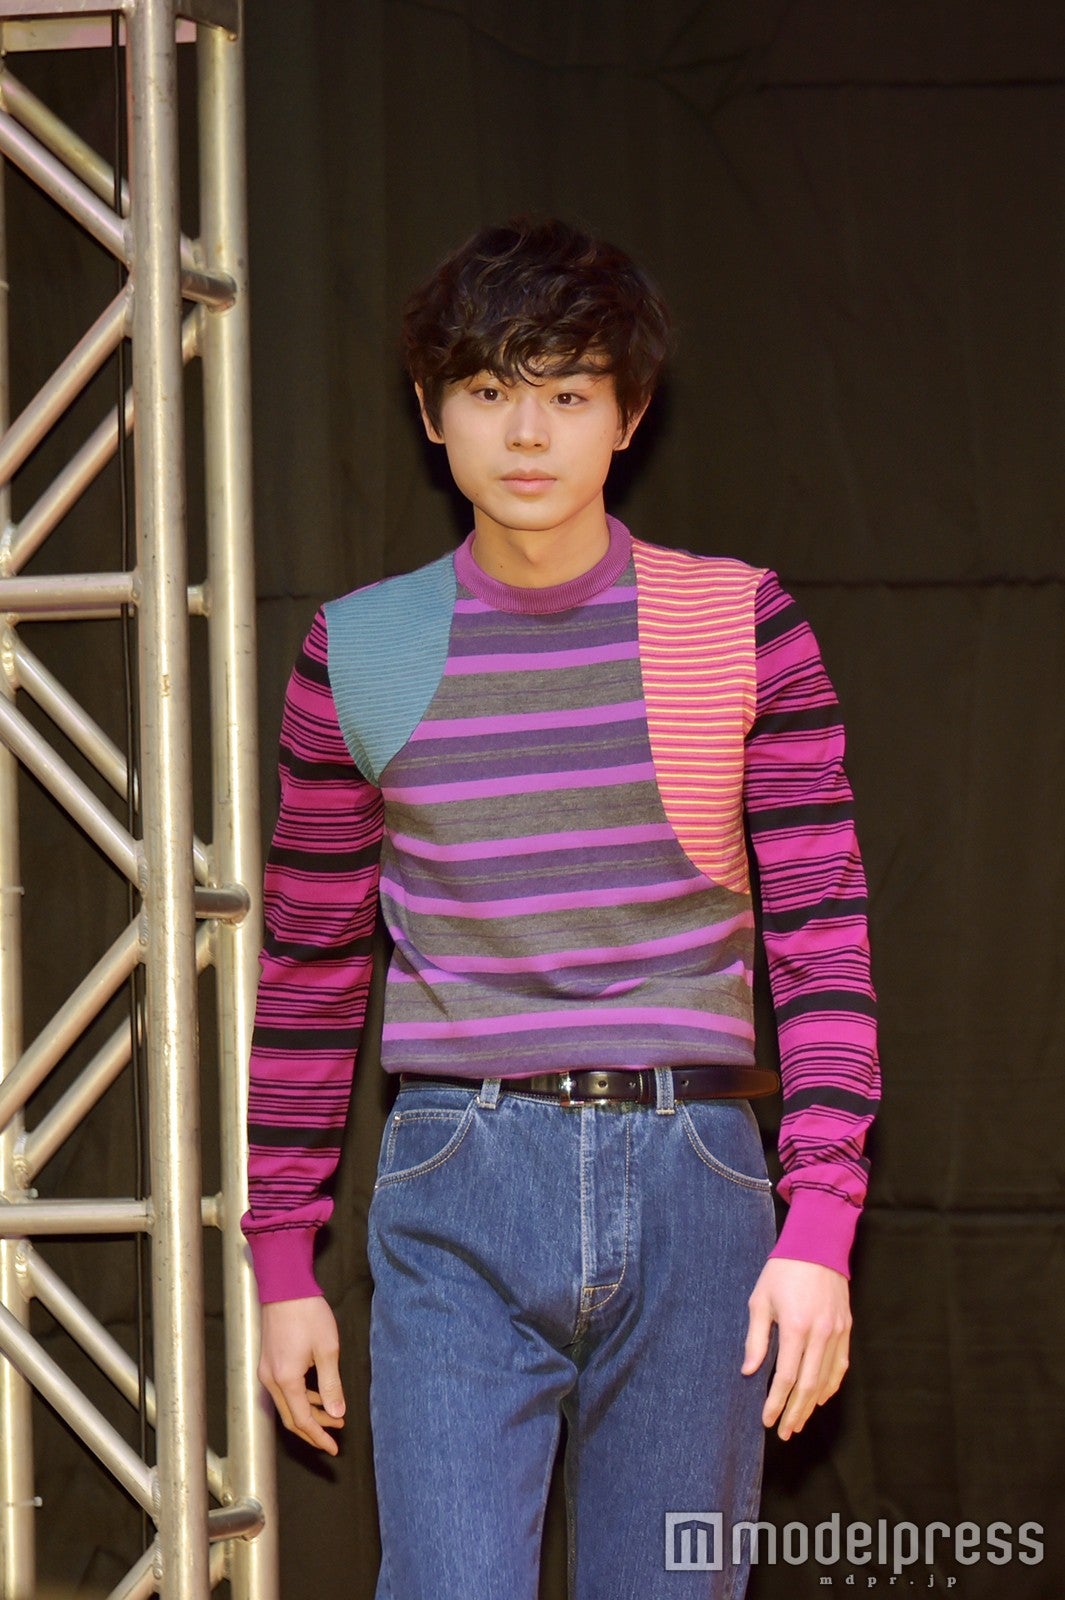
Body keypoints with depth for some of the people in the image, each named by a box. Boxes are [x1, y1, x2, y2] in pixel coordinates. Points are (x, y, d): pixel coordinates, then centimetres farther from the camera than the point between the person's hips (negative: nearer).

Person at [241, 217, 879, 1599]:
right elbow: (310, 970, 12)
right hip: (460, 1190, 0)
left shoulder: (738, 628, 3)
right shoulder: (361, 654, 6)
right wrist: (281, 1263, 11)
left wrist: (821, 1227, -9)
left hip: (692, 1186, 0)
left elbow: (822, 935, 1)